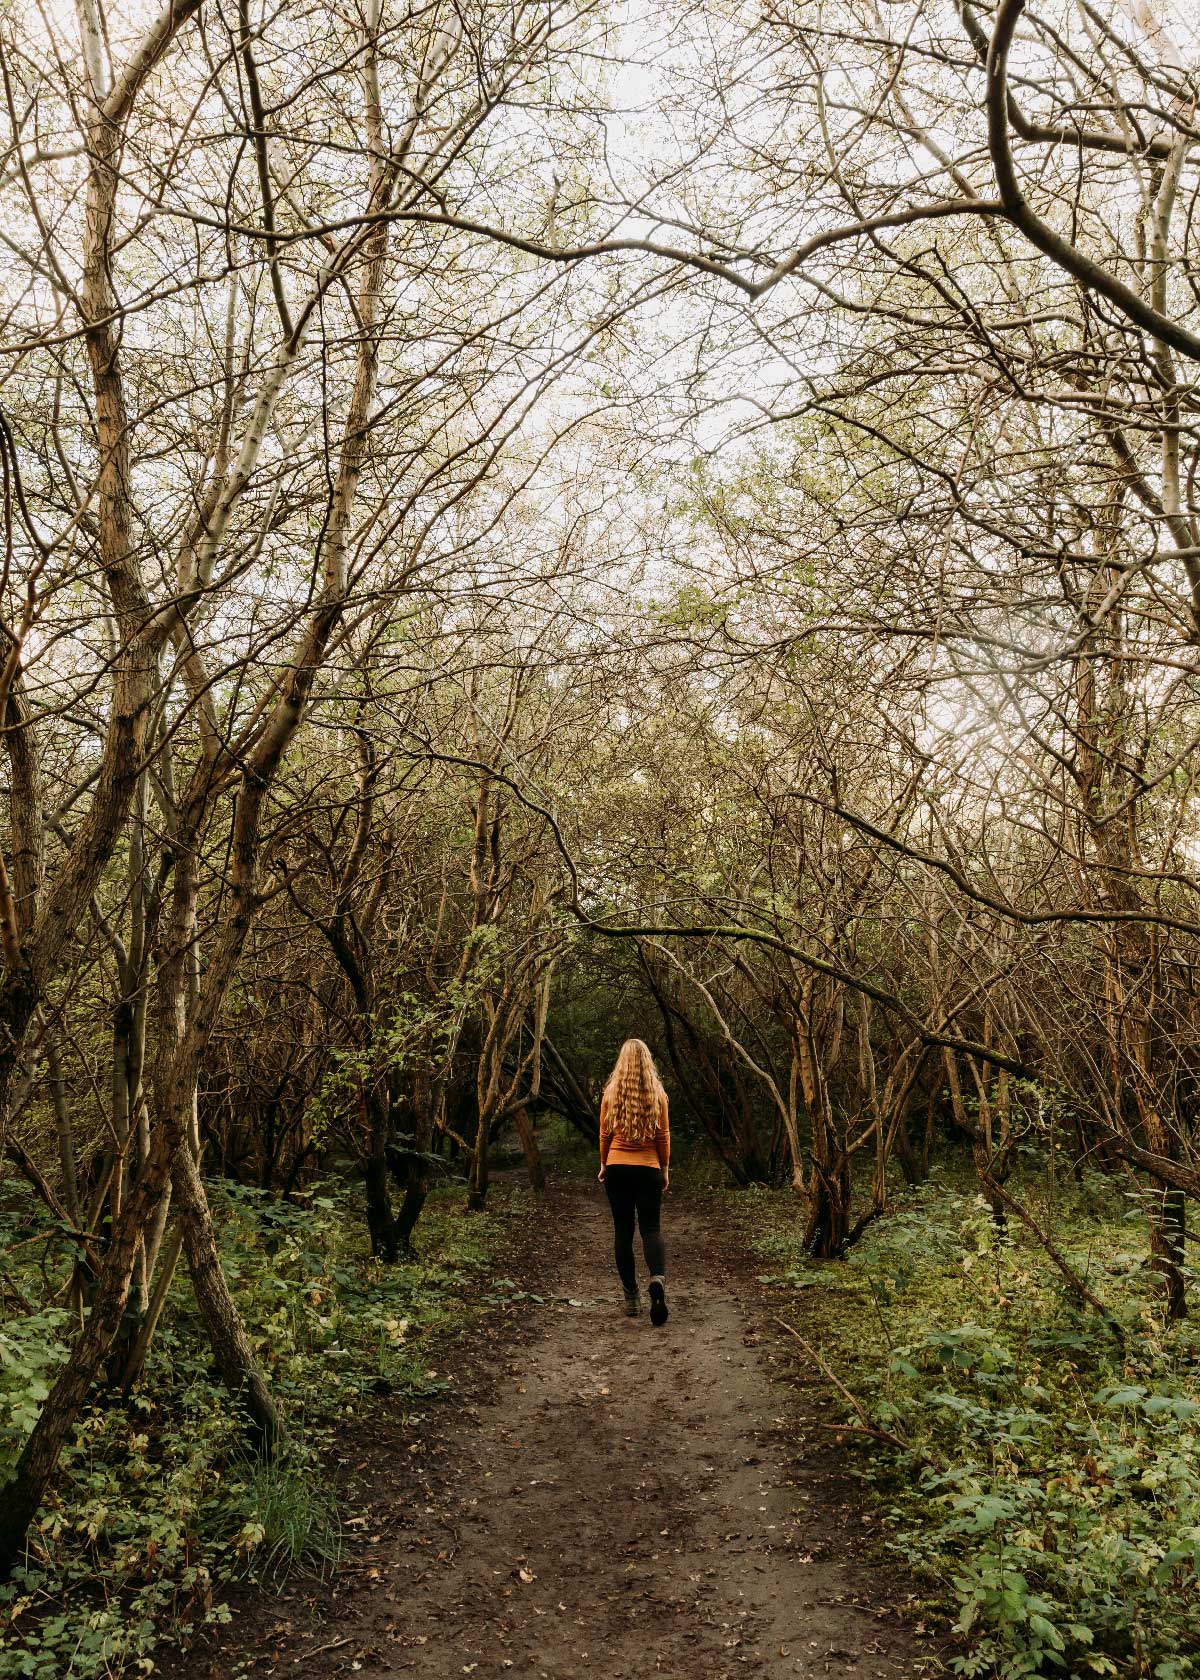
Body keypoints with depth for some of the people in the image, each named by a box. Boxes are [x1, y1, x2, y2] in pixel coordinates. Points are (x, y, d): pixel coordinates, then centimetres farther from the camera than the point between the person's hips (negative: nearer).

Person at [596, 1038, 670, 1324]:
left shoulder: (611, 1092, -2)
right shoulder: (657, 1093, -2)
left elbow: (605, 1134, 4)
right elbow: (663, 1135, 1)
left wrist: (603, 1164, 17)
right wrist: (665, 1168, 11)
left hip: (617, 1168, 0)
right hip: (648, 1169, 0)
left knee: (623, 1231, 8)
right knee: (651, 1228, 4)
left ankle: (631, 1297, 9)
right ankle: (658, 1277, -24)